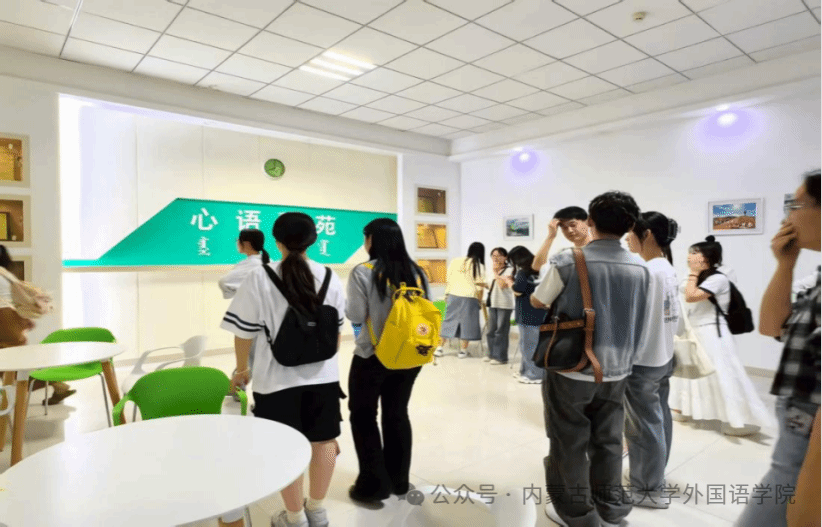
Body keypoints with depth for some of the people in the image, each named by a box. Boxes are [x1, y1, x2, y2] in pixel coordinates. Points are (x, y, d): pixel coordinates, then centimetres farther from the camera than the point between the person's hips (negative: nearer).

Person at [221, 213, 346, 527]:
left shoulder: (259, 278, -11)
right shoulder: (330, 278, 0)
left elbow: (245, 332, -7)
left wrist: (242, 369, 10)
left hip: (278, 380, -3)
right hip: (323, 376, 3)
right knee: (324, 442, 17)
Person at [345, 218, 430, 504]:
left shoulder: (363, 272, -13)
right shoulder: (417, 271, 1)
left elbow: (356, 316, -13)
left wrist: (360, 308, 8)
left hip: (372, 356, -5)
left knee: (363, 417, 12)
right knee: (397, 414, 19)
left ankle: (373, 485, 18)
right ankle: (399, 481, 31)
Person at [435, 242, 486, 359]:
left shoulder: (455, 261, 5)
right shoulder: (479, 266, -3)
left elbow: (448, 280, 6)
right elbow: (480, 285, -3)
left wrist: (447, 294, 15)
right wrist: (479, 298, 11)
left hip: (453, 295, 3)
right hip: (469, 297, -3)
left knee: (449, 320, 12)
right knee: (467, 322, 8)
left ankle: (439, 348, 16)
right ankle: (463, 350, 14)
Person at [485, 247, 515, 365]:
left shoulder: (509, 270, -8)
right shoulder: (493, 270, 16)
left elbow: (502, 285, -21)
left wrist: (496, 273, -16)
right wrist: (484, 285, 6)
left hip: (504, 305, -8)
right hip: (492, 303, 8)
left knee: (501, 331, -5)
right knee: (491, 330, 12)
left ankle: (501, 357, 2)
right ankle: (492, 354, 23)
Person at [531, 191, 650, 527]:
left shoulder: (568, 262, -16)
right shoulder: (640, 269, -3)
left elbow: (537, 302, -1)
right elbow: (639, 322, 9)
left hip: (571, 370, -4)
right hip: (617, 371, 5)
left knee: (570, 443, 11)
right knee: (608, 440, 19)